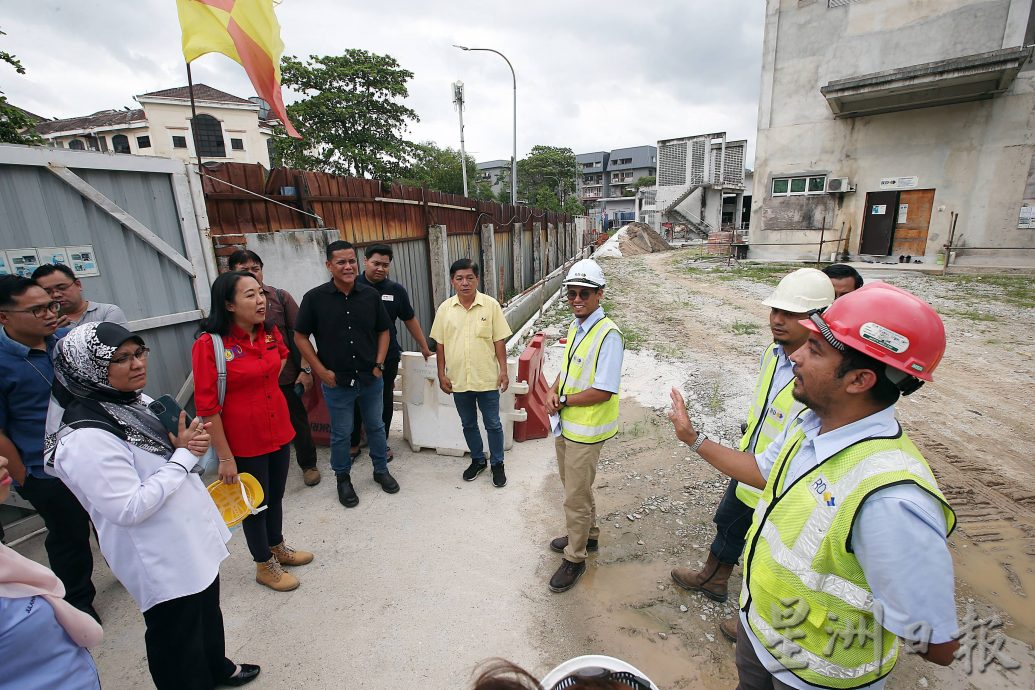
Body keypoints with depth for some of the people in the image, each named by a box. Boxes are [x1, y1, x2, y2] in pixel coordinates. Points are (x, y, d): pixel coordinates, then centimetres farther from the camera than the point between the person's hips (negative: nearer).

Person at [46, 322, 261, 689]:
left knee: (207, 610, 29)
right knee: (177, 636, 14)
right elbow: (130, 509, -27)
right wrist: (185, 455, -23)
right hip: (162, 560, -9)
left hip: (192, 537, 9)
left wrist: (190, 442, -9)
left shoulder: (133, 400, 0)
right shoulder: (86, 439, -27)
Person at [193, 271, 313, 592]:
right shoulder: (209, 345, -20)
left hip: (278, 431, 5)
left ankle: (277, 547, 45)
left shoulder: (270, 334, -2)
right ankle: (264, 565, 36)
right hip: (243, 441, -5)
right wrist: (224, 457, -16)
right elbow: (207, 406, -18)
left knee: (276, 495, 21)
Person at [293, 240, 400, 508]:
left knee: (376, 427, 17)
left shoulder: (371, 295, -3)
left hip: (371, 379, 2)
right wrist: (322, 371, -8)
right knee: (341, 434, 12)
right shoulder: (315, 298, -10)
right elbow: (300, 337, -3)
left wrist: (378, 365, -2)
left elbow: (383, 331, 6)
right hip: (336, 382, -2)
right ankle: (343, 479, 34)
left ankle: (381, 470, 37)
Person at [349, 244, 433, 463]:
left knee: (385, 401, 14)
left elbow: (410, 320, 8)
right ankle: (353, 444, 31)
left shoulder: (396, 290, -1)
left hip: (388, 357, 1)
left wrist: (424, 347, 10)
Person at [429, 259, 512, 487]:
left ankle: (498, 464, 28)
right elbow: (440, 344, 4)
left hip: (487, 379, -2)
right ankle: (477, 460, 37)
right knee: (468, 424, 17)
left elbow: (499, 341, -4)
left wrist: (503, 370, -7)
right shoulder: (445, 308, -1)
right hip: (458, 380, 3)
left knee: (493, 424, 10)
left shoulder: (491, 305, -7)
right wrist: (442, 374, 2)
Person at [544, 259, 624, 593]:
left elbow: (603, 391, -26)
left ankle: (575, 558, 29)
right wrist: (553, 390, -4)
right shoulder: (575, 327, 5)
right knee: (574, 486, 25)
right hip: (566, 424, 9)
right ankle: (587, 534, 48)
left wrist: (563, 400, -16)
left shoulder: (608, 334, -23)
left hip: (586, 431, -9)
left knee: (576, 497, 7)